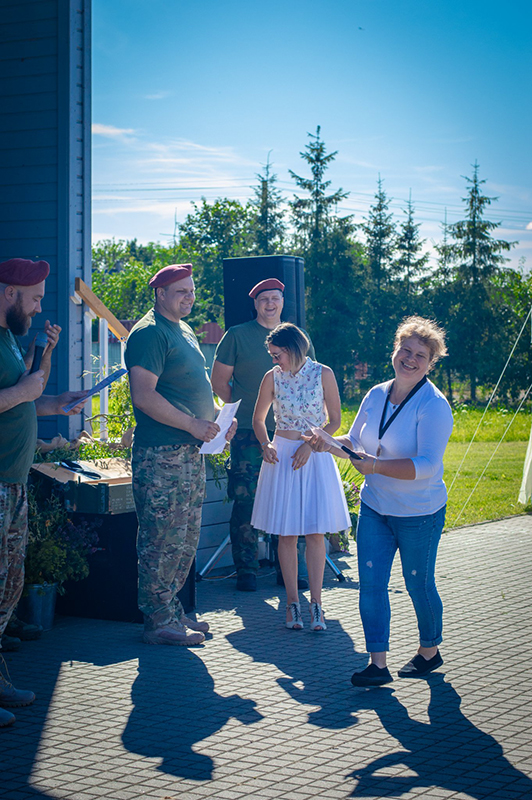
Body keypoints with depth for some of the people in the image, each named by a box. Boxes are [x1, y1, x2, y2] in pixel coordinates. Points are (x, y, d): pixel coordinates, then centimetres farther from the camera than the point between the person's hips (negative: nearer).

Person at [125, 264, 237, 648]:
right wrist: (193, 424, -20)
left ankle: (172, 612, 24)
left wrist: (217, 415, 10)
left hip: (190, 451, 10)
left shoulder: (185, 331, 18)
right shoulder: (150, 334, -12)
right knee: (164, 540, -5)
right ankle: (159, 622, 2)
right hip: (161, 454, -10)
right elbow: (144, 395, -21)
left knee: (186, 540, 14)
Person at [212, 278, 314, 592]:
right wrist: (242, 408, 3)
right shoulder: (237, 336, 3)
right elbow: (219, 381, 7)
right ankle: (246, 571, 4)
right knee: (246, 501, -4)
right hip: (248, 432, -3)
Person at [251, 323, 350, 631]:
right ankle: (293, 602, 8)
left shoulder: (323, 374, -5)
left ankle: (316, 603, 2)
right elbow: (259, 419, 12)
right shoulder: (273, 377, 0)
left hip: (316, 455, -1)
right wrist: (266, 445, -7)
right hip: (282, 455, 1)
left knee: (315, 532, -3)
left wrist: (310, 445, -12)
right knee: (287, 533, 1)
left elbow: (335, 421, 1)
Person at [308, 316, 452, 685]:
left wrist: (375, 466, -34)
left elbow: (426, 465, -26)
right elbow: (355, 440, 18)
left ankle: (430, 651, 32)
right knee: (371, 582, -2)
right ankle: (378, 665, 1)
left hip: (420, 514, -5)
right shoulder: (376, 395, 3)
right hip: (374, 507, 5)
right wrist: (328, 444, -2)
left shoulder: (434, 406, -17)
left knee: (419, 585, 9)